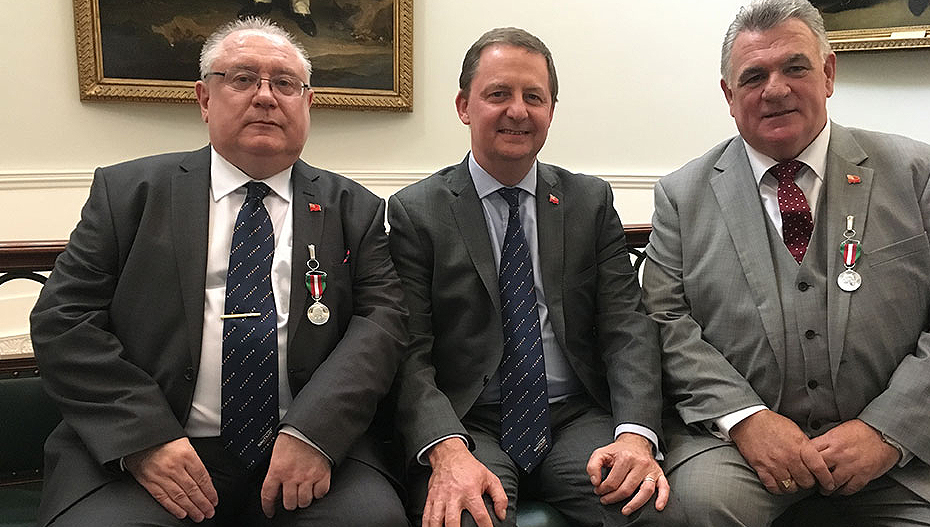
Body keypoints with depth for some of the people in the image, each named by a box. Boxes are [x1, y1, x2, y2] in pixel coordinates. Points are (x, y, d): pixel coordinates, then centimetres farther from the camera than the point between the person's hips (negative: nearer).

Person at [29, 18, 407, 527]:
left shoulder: (353, 209, 9)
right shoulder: (128, 190, 8)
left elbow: (381, 318, -1)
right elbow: (62, 318, 2)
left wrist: (313, 433, -17)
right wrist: (143, 436, -12)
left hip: (314, 446, 1)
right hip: (141, 450, 0)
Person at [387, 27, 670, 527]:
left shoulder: (592, 201, 9)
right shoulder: (415, 211, 1)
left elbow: (627, 326, 1)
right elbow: (410, 353, -6)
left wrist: (635, 433, -17)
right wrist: (448, 450, -24)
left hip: (578, 419, 3)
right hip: (467, 425, -2)